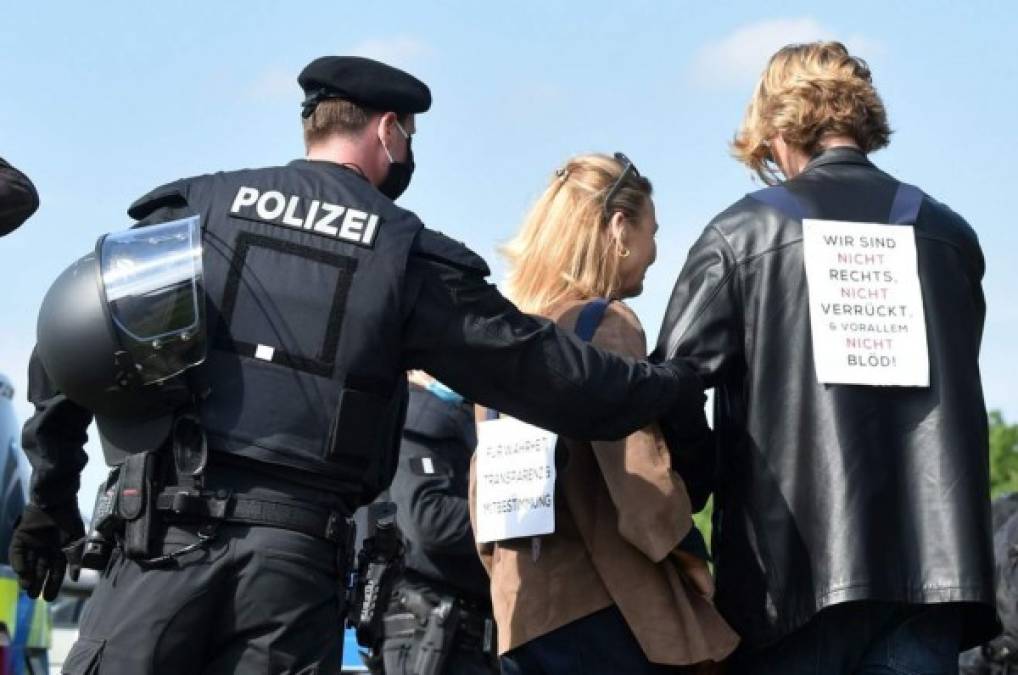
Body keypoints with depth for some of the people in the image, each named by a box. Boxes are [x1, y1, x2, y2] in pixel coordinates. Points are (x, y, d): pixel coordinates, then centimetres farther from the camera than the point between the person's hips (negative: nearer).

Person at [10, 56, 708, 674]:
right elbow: (538, 367, 9)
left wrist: (52, 493, 14)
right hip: (296, 550, 0)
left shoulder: (199, 207, 11)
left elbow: (73, 341, 7)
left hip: (164, 532, 1)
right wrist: (674, 387, 23)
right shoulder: (408, 253, 7)